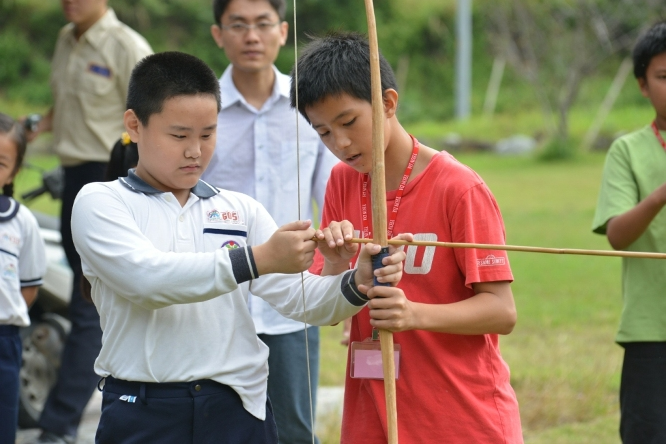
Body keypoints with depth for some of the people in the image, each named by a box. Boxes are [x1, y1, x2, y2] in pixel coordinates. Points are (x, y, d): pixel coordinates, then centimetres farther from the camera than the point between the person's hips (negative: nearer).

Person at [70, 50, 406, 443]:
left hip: (238, 409, 3)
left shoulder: (241, 211, 11)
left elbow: (302, 298, 3)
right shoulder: (100, 202, 1)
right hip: (145, 412, -3)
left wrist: (356, 285, -18)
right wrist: (259, 259, -25)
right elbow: (147, 280, -17)